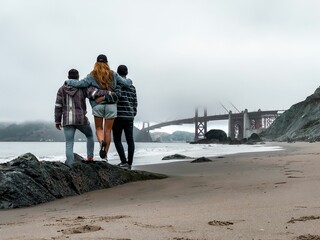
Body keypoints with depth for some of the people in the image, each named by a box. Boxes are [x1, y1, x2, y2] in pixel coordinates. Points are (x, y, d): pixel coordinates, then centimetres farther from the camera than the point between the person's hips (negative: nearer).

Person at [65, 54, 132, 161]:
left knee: (98, 128, 15)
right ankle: (105, 155, 9)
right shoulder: (113, 75, 3)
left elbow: (80, 83, -11)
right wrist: (129, 81, 27)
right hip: (111, 105, 1)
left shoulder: (92, 76, -2)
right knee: (108, 130, 7)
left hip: (98, 105, -1)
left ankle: (102, 142, -17)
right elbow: (125, 82, 4)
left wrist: (68, 81, 5)